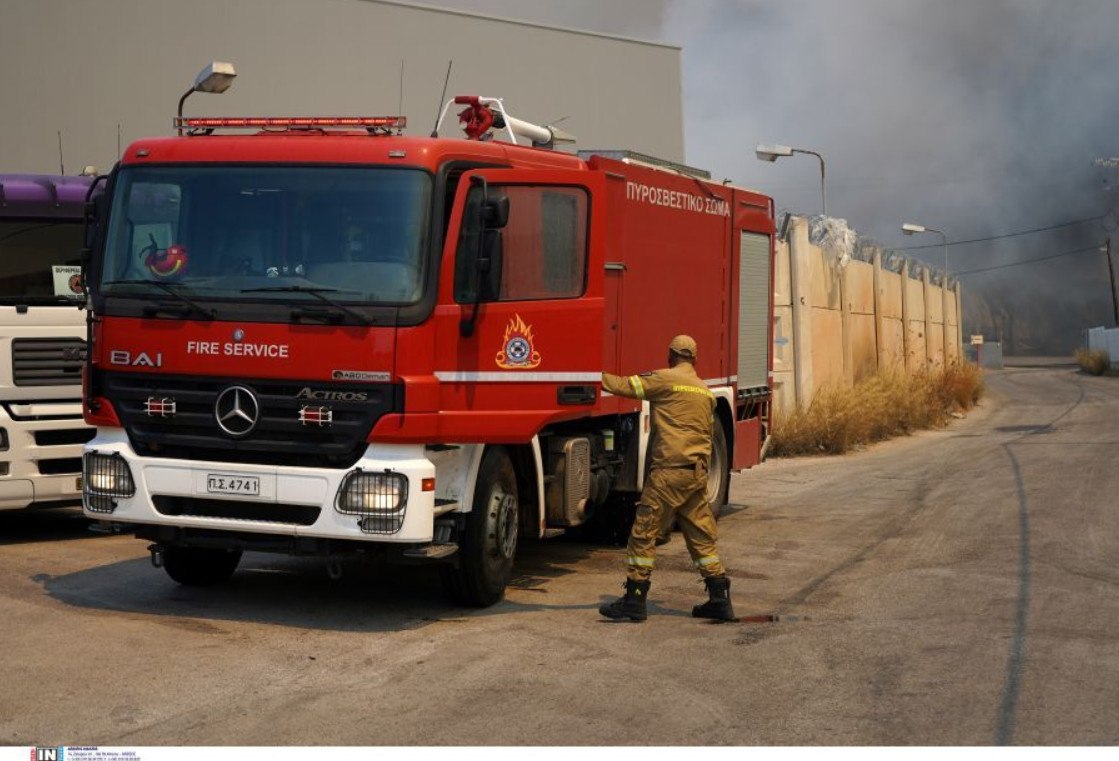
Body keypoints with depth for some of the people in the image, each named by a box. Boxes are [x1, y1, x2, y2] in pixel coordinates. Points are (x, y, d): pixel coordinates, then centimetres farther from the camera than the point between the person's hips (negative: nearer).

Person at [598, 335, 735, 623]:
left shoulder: (664, 379, -5)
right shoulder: (705, 391, 18)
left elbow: (624, 386, -6)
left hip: (669, 469, -7)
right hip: (698, 473, 7)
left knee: (644, 531, -2)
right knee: (701, 535, 13)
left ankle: (634, 599, -1)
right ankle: (719, 598, 13)